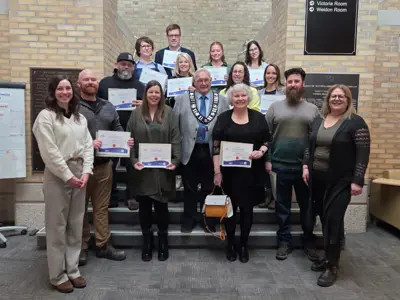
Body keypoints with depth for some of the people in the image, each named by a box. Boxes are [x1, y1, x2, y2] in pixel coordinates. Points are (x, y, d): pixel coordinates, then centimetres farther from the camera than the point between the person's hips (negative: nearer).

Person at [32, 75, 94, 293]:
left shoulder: (80, 118, 14)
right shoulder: (46, 116, -5)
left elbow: (87, 146, 8)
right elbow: (49, 152, -13)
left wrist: (85, 172, -5)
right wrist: (68, 176, -14)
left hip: (79, 174, 6)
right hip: (57, 175, -6)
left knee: (76, 226, 12)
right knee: (57, 227, 3)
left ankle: (72, 270, 25)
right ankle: (57, 276, 16)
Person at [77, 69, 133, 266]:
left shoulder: (108, 107, 14)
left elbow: (118, 130, 15)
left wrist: (126, 141, -4)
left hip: (104, 164, 5)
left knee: (102, 207, 12)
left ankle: (103, 245, 23)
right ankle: (81, 247, 22)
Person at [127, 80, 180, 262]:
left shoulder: (168, 113, 3)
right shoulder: (136, 114, 5)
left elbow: (175, 139, -1)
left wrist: (175, 160, -11)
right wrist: (133, 160, -9)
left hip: (163, 168, -1)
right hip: (142, 168, 1)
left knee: (161, 205, 7)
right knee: (144, 206, 9)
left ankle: (163, 242, 24)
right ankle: (147, 242, 25)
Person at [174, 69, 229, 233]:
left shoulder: (222, 100, 3)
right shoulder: (182, 99, 2)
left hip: (212, 151, 0)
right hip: (190, 151, 0)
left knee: (209, 188, 11)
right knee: (189, 188, 11)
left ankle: (209, 220, 27)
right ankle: (189, 220, 26)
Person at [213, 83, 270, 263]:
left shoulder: (258, 117, 3)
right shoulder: (223, 118, 0)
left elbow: (267, 141, 9)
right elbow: (216, 147, -3)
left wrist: (261, 151, -13)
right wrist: (217, 171, -9)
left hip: (251, 171, 1)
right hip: (229, 171, 0)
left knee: (247, 208, 9)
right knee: (230, 207, 8)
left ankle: (243, 245, 27)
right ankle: (230, 244, 27)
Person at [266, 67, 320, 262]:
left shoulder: (312, 109, 7)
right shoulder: (275, 107, 4)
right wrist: (267, 160, -5)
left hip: (306, 167, 1)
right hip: (280, 166, -1)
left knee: (307, 206, 11)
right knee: (282, 207, 9)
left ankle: (309, 242, 27)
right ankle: (284, 242, 23)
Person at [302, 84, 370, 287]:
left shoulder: (356, 122, -7)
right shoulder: (318, 120, 10)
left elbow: (363, 154, -11)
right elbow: (310, 146, 16)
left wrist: (357, 181, -15)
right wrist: (306, 166, 4)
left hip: (340, 181, -5)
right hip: (317, 179, 5)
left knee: (333, 220, -5)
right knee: (324, 218, 11)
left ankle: (332, 266, 8)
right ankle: (329, 256, 28)